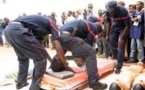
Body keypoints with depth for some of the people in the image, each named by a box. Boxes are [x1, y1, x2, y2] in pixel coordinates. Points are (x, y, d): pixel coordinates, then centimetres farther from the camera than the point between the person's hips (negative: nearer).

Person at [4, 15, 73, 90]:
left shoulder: (40, 22, 36)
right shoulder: (52, 24, 16)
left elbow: (39, 46, 39)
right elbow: (58, 47, 7)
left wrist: (51, 61, 44)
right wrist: (66, 65, 16)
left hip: (8, 29, 9)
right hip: (17, 29, -9)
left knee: (23, 57, 28)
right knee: (41, 57, 2)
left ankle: (21, 82, 37)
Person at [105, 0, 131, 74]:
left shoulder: (123, 11, -32)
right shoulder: (108, 12, -18)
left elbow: (128, 25, -26)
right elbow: (109, 23, 0)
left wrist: (122, 38, -27)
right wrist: (107, 35, 0)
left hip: (123, 27, -5)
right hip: (115, 27, 5)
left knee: (121, 46, -11)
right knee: (112, 43, 1)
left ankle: (119, 66, -6)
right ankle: (115, 60, 20)